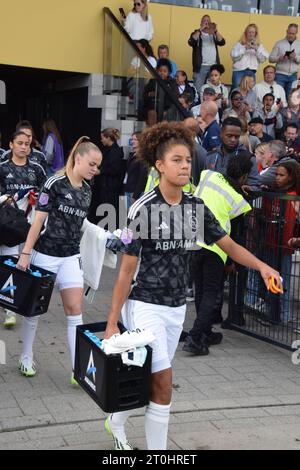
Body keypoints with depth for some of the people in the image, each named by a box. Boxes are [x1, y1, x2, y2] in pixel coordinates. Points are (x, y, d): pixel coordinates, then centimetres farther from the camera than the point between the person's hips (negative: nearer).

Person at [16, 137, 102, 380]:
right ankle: (26, 357, 31)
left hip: (71, 257, 5)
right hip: (45, 254, -5)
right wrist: (26, 253, -14)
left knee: (75, 310, -3)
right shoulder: (56, 183, -13)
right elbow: (39, 219, -13)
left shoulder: (87, 190, 6)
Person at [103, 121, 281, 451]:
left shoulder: (196, 207, 1)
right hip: (144, 305, -6)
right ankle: (157, 449, 10)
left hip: (176, 307, 6)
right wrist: (112, 322, -12)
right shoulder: (143, 208, -15)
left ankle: (116, 423, 41)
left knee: (150, 380, 15)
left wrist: (261, 266, -14)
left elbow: (228, 244, 4)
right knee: (162, 383, -10)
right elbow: (127, 270, -13)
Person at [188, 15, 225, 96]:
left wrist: (215, 31, -15)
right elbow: (191, 42, -10)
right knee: (198, 90, -7)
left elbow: (222, 42, -2)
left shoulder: (214, 35, 16)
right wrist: (200, 30, -12)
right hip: (201, 66, -3)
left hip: (214, 66, 3)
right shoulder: (197, 33, 10)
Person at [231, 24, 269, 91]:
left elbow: (263, 59, 4)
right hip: (239, 71, -2)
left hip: (251, 72, 2)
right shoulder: (239, 44, 7)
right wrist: (245, 48, -9)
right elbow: (234, 56, -5)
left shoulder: (259, 46, 15)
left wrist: (257, 49, -9)